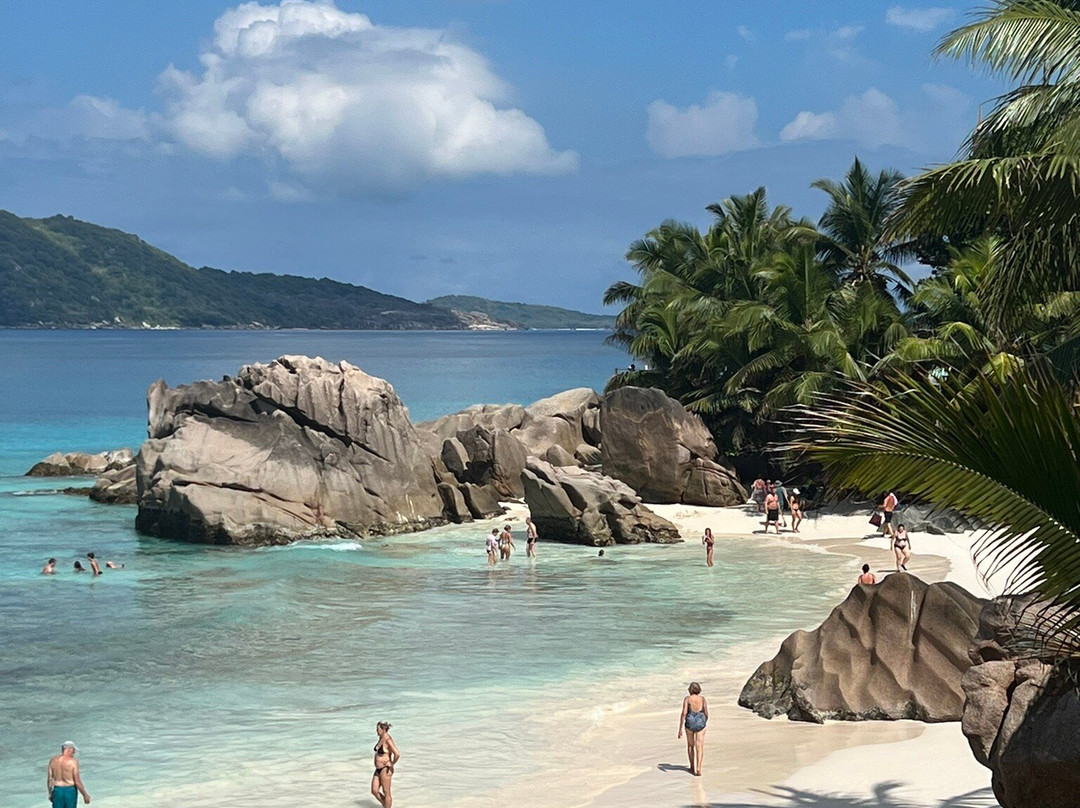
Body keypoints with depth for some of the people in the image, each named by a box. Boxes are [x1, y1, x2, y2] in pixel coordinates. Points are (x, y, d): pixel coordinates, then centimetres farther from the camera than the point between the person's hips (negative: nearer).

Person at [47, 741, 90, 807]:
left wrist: (50, 793, 17)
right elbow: (77, 781, -13)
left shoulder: (53, 761, 1)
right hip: (70, 791, -3)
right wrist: (85, 795, -3)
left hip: (57, 791, 3)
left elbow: (49, 779, 5)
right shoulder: (73, 761, -12)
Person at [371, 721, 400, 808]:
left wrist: (391, 764, -15)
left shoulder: (388, 740, -19)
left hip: (385, 770, -9)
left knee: (386, 793, 1)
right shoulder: (381, 739, 9)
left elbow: (397, 754, -29)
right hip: (378, 769, 9)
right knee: (374, 791, 9)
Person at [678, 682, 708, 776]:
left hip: (690, 723, 0)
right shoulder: (703, 699, 1)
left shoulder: (687, 699, -6)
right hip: (700, 724, 0)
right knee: (699, 747, -2)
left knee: (690, 745, 20)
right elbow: (706, 714, 4)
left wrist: (680, 729, -9)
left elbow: (684, 713, -12)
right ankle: (698, 769, -18)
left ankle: (692, 767, 31)